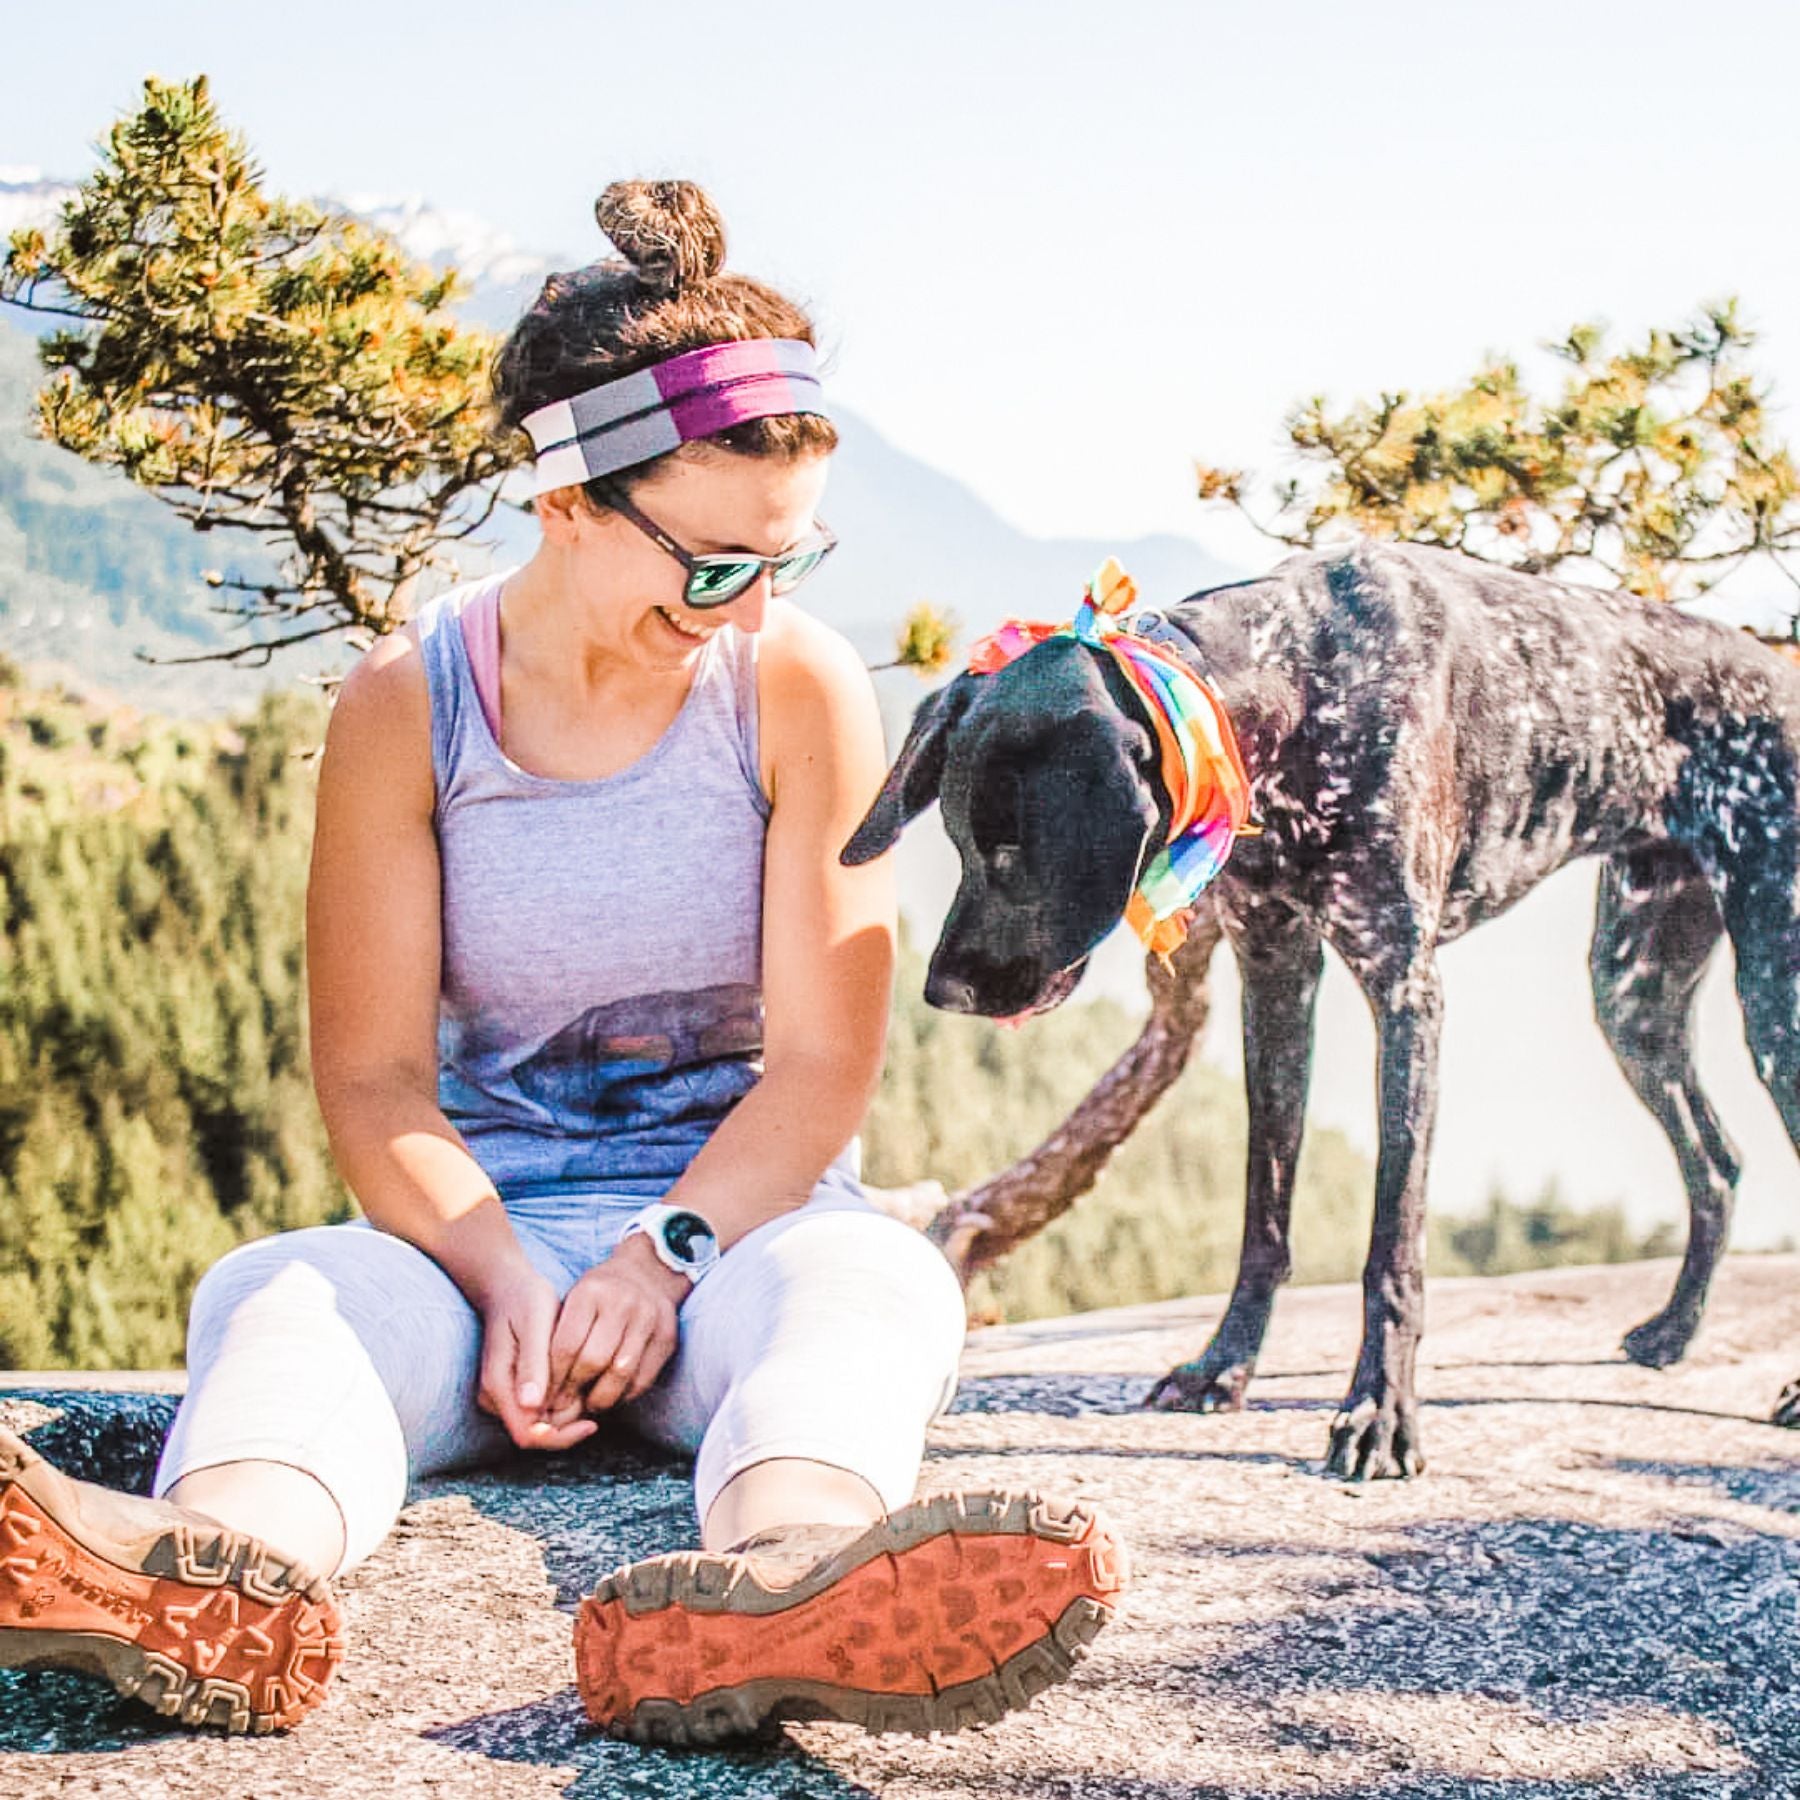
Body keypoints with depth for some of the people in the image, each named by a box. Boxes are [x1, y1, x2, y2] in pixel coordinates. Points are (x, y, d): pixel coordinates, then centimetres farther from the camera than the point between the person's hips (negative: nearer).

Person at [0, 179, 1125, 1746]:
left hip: (736, 1218, 0)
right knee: (282, 1292, -31)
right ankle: (230, 1568, -66)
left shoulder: (801, 687, -3)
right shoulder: (406, 704, -3)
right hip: (475, 1220, 1)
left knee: (871, 1279, -35)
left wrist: (668, 1251, -23)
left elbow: (823, 1063, -6)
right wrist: (507, 1279, -24)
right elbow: (373, 1075, -5)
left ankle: (788, 1565, -70)